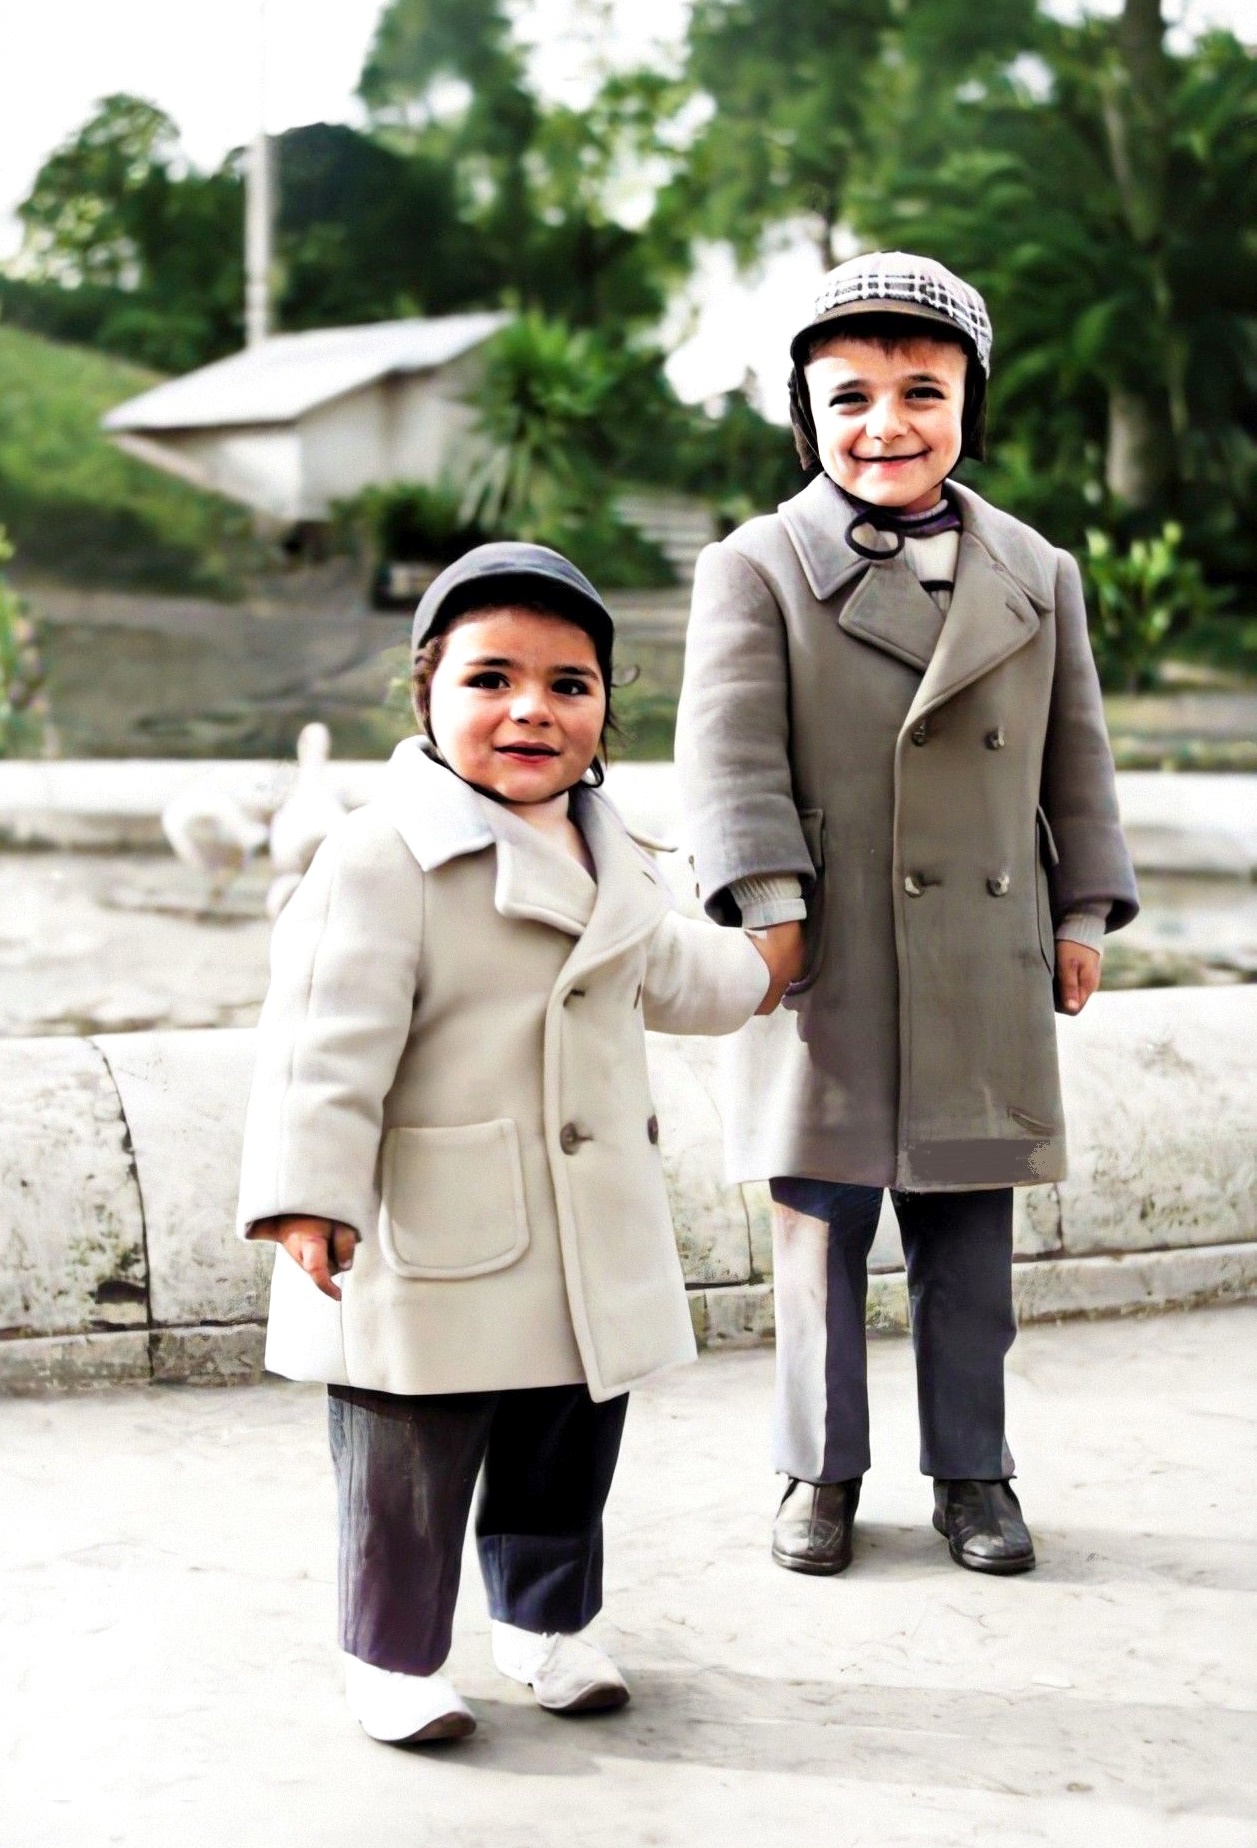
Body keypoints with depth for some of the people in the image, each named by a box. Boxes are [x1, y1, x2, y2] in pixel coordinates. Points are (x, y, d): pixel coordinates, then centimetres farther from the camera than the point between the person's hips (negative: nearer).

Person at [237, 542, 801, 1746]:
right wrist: (308, 1197, -27)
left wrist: (757, 974, 47)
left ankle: (544, 1622, 38)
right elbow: (329, 1037, -20)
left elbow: (661, 968, 31)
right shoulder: (383, 857, -16)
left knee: (565, 1461, 18)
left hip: (594, 1242, 7)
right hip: (432, 1247, -7)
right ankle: (391, 1658, 22)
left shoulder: (605, 855, 10)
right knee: (409, 1472, 4)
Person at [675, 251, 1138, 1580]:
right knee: (821, 1229, 6)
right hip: (827, 971, -2)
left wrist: (1084, 911, 10)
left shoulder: (1037, 575, 10)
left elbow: (1075, 757, 14)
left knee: (971, 1237, 10)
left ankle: (971, 1470, 24)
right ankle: (820, 1470, 21)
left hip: (985, 974, 3)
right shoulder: (756, 569, -1)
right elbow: (730, 750, -10)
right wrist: (767, 903, -19)